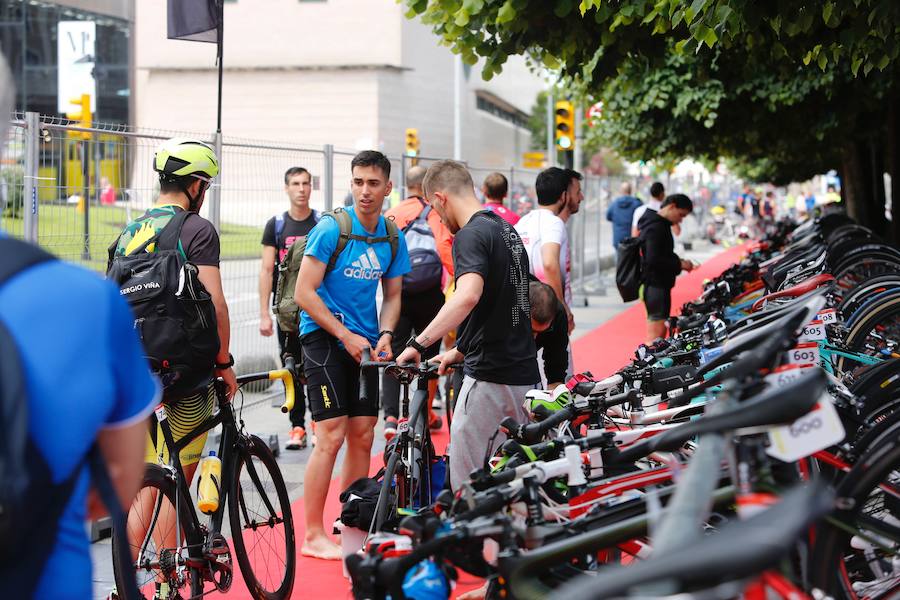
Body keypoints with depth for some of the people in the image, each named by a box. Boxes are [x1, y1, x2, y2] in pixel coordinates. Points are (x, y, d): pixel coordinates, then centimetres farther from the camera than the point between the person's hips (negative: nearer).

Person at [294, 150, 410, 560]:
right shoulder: (331, 229, -12)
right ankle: (313, 536, -2)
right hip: (323, 337, -6)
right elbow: (304, 293, -14)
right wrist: (345, 335, -16)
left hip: (364, 343, 6)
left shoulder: (392, 238, 5)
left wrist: (385, 335, -5)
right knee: (331, 436, -10)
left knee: (362, 437, 7)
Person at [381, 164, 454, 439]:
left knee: (393, 354, 1)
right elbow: (444, 248, -17)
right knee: (429, 354, 13)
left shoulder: (390, 214, 8)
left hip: (396, 291, 2)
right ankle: (426, 415, 24)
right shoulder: (434, 212, -3)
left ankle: (390, 415, -16)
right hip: (428, 294, -2)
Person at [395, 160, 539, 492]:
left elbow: (468, 295, -34)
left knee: (466, 483, -1)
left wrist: (419, 343, -35)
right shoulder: (506, 229, 15)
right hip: (525, 374, 9)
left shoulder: (471, 235, -14)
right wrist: (459, 352, 28)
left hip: (489, 378, -9)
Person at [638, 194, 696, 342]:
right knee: (657, 333, -11)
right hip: (656, 285, -11)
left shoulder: (660, 224, 15)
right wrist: (679, 264, -17)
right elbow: (653, 260, -25)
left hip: (660, 284, 11)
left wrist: (677, 261, 9)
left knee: (659, 331, 16)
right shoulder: (656, 228, -17)